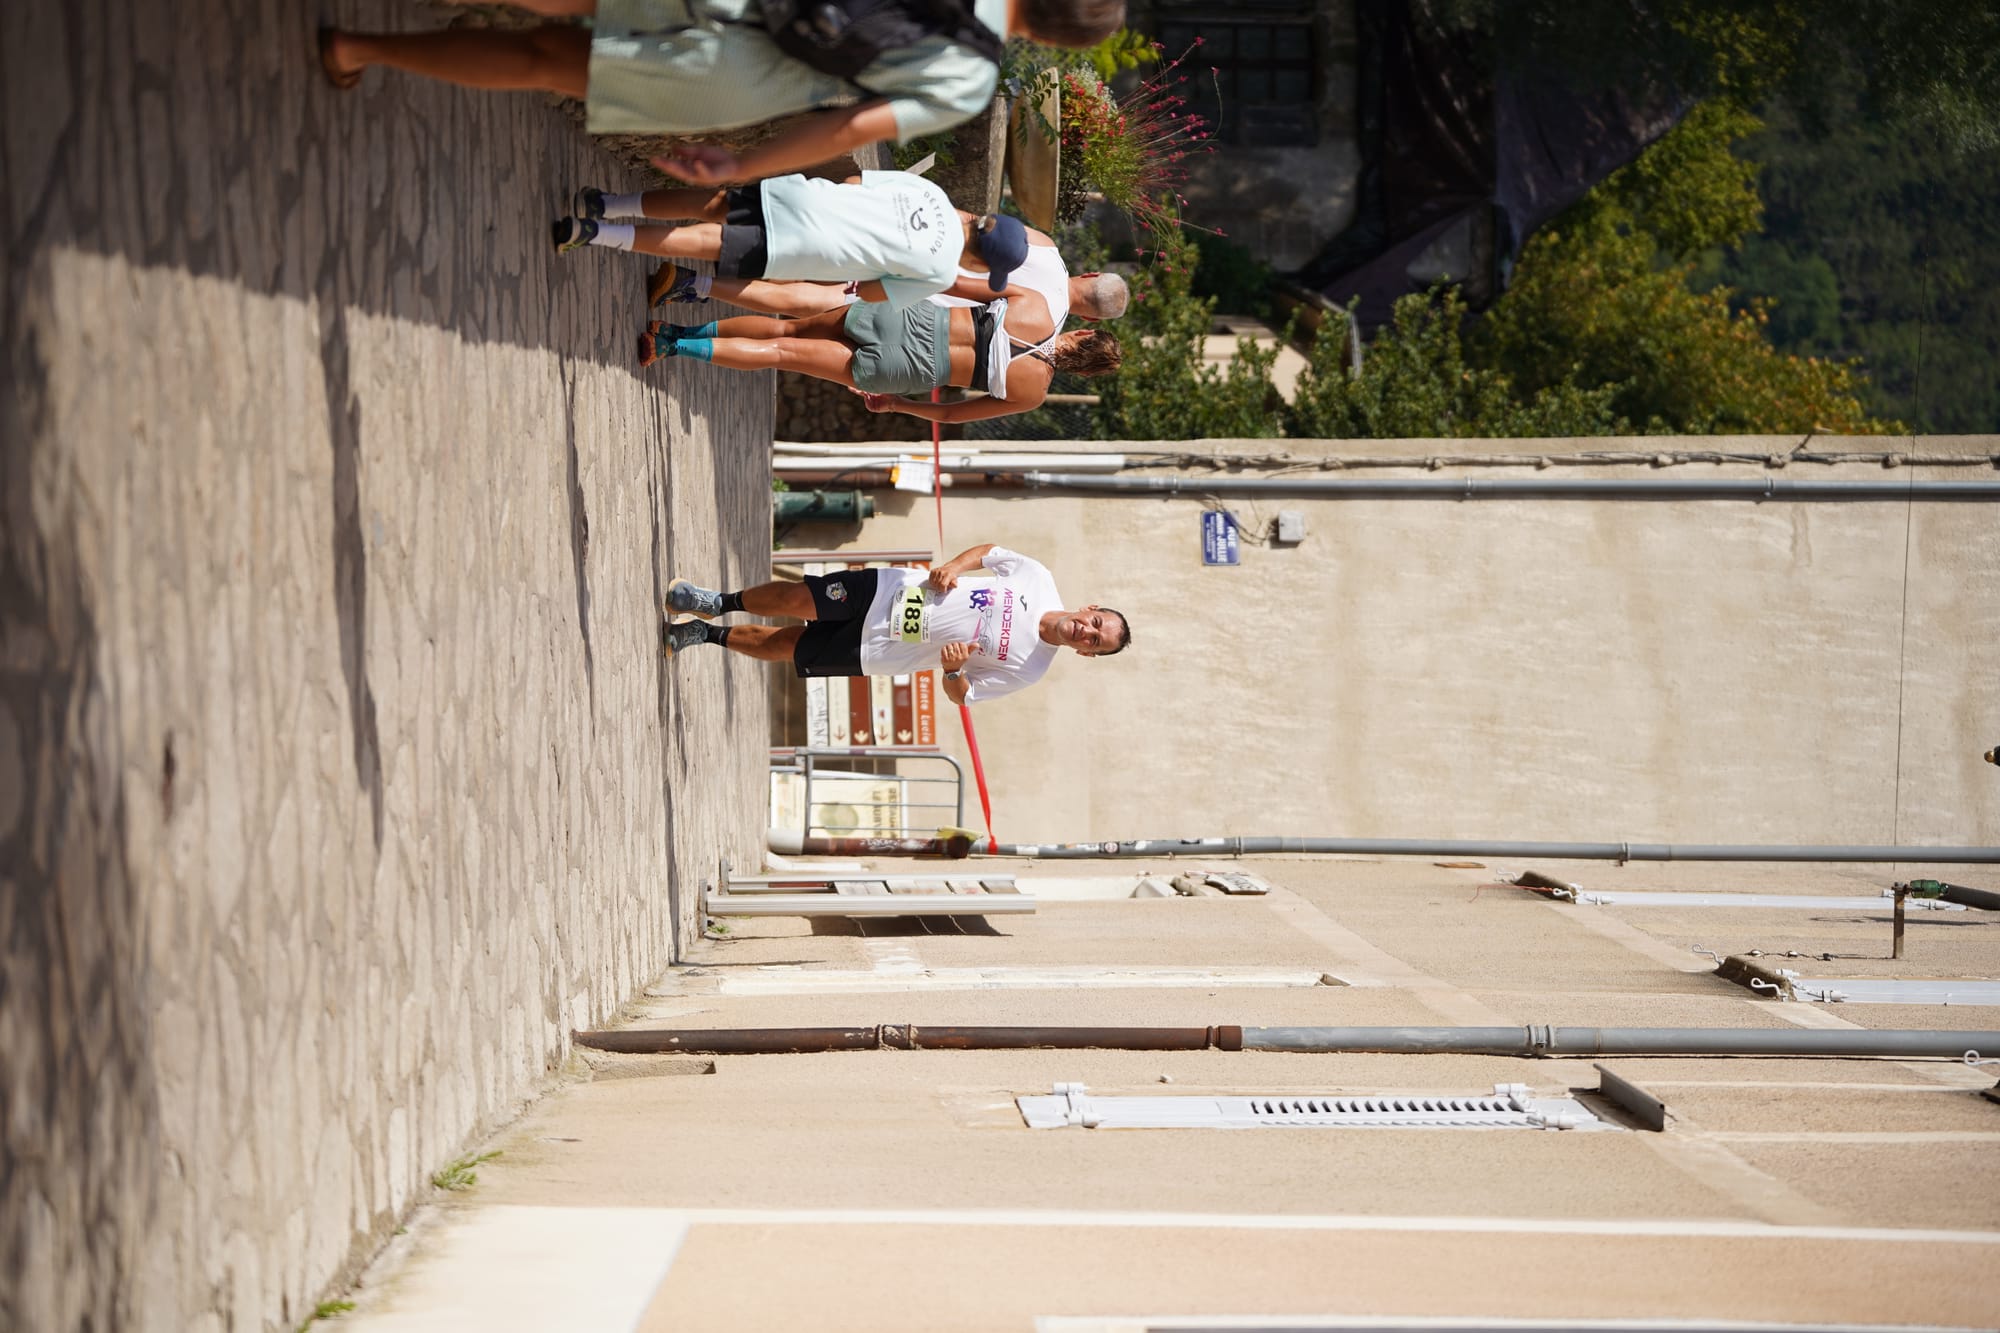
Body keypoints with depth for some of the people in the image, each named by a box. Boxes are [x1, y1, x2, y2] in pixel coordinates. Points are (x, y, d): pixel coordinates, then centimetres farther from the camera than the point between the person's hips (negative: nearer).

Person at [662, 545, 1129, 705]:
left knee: (787, 646, -3)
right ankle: (718, 604, 17)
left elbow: (960, 695, -6)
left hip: (872, 651, -2)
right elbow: (986, 551, 8)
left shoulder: (1026, 671, -12)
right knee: (796, 599, -10)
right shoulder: (1038, 580, -7)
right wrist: (951, 568, -12)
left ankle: (711, 634, 22)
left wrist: (953, 670, -29)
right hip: (890, 590, 2)